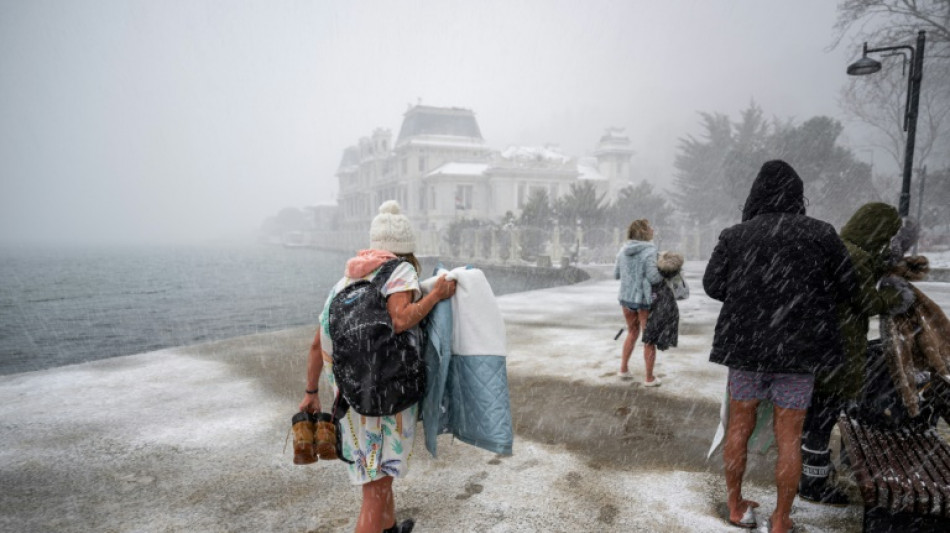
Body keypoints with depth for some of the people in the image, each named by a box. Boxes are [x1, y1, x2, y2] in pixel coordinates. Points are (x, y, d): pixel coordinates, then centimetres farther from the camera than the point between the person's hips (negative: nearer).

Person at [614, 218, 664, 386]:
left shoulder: (623, 250, 2)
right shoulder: (649, 251, -17)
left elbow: (616, 274, 9)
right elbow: (653, 277, -24)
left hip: (626, 297, 6)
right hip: (645, 299, -6)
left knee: (632, 332, 26)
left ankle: (624, 368, 29)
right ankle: (649, 378, 16)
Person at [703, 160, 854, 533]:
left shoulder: (734, 236, -2)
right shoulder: (820, 234, -4)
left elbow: (713, 285, -4)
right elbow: (845, 287, 2)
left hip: (745, 344, 1)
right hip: (797, 348, -1)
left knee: (739, 426, 14)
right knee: (789, 436, 8)